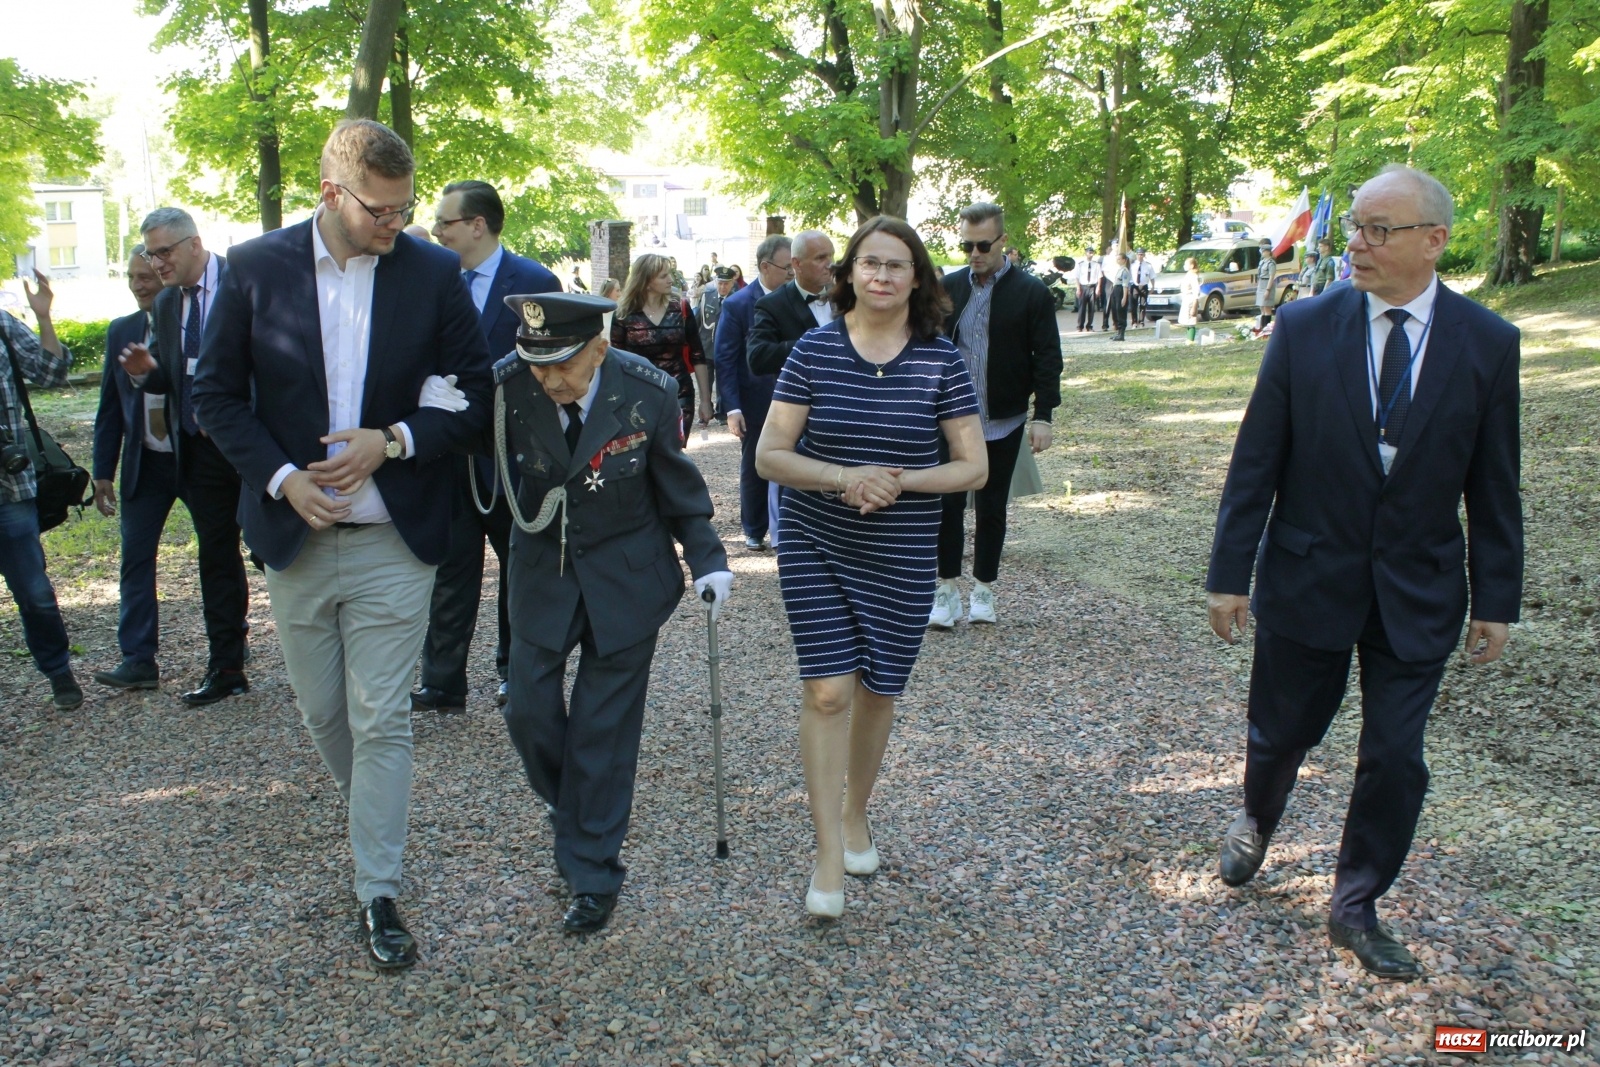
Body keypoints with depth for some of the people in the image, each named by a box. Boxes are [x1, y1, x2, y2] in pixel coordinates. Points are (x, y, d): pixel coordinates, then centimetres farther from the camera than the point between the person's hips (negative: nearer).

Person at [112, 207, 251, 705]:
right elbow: (170, 379, 15)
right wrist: (146, 371, -8)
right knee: (216, 558, 11)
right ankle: (226, 669, 20)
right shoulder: (166, 303, 11)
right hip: (200, 450, 6)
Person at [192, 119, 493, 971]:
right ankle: (368, 813, 45)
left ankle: (377, 893, 13)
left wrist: (393, 440, -16)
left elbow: (477, 395, -1)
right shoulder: (255, 267, -2)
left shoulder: (433, 273, -4)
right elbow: (217, 391, 3)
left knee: (382, 721, 1)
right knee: (321, 710, 17)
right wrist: (280, 477, -11)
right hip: (295, 534, 2)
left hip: (393, 540, -2)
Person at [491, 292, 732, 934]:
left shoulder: (649, 392, -18)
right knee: (529, 711, 5)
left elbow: (675, 482, -5)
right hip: (544, 568, 2)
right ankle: (574, 810, 37)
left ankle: (593, 874, 20)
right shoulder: (505, 386, -17)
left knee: (603, 726, 3)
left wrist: (707, 559, -8)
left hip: (626, 574, -2)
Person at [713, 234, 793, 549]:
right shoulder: (737, 304, -7)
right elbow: (725, 360, -7)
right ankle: (754, 531, 28)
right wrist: (732, 408, -13)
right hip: (756, 403, -1)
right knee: (754, 470, 12)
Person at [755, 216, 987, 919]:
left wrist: (899, 481, -19)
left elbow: (974, 467, -3)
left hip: (901, 559, 1)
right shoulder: (814, 350, -5)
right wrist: (844, 477, -23)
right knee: (826, 690, -7)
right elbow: (769, 456, -7)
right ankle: (829, 854, 5)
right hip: (815, 547, -1)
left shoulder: (941, 361, -5)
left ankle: (857, 813, 39)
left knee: (877, 692, 13)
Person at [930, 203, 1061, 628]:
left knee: (992, 509, 9)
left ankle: (983, 590, 21)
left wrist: (1042, 416, -10)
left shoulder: (1031, 292, -4)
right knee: (948, 503, 0)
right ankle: (948, 590, 12)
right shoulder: (948, 288, 4)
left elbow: (1048, 358, -4)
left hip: (1004, 422, -1)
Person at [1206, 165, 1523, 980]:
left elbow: (1493, 485, 1)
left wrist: (1496, 600, 2)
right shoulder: (1304, 328, -7)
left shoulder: (1488, 344, -4)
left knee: (1395, 759, 5)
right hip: (1308, 577, 0)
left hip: (1417, 594, 1)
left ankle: (1356, 908, 26)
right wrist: (1230, 574, -6)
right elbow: (1255, 462, -5)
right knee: (1281, 730, 14)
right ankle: (1256, 822, 47)